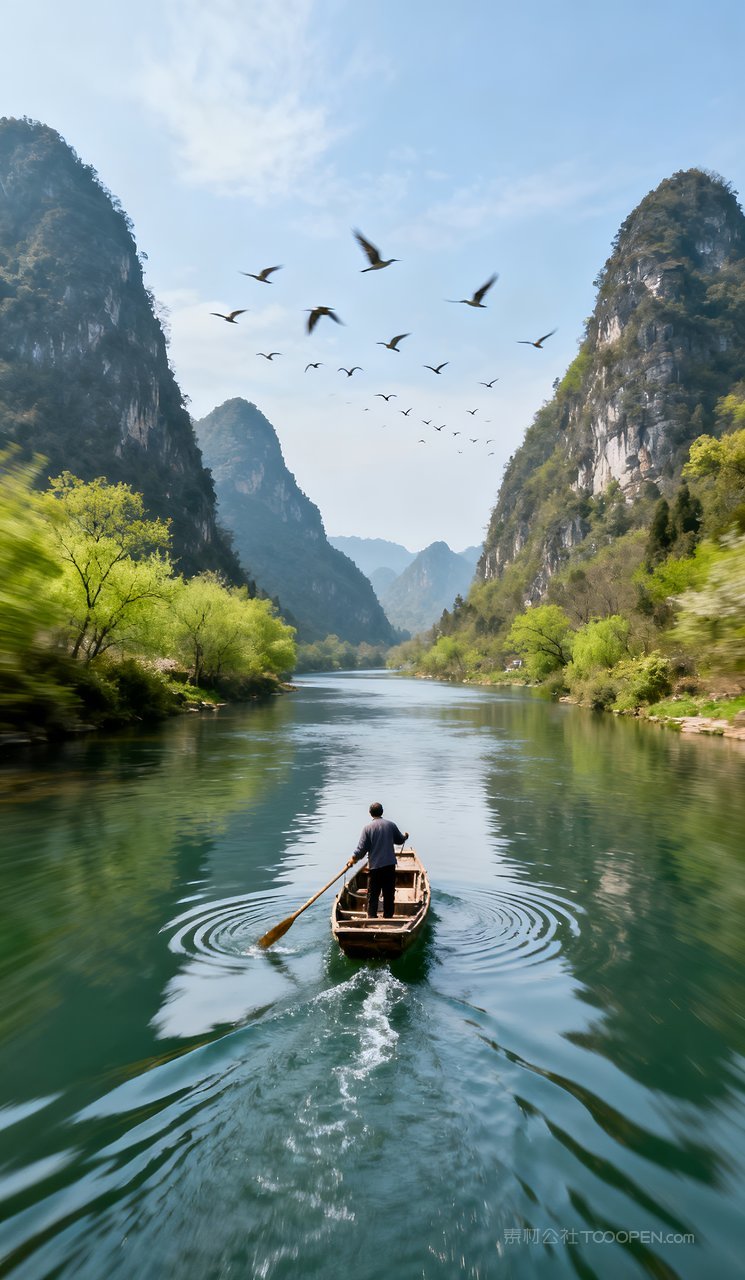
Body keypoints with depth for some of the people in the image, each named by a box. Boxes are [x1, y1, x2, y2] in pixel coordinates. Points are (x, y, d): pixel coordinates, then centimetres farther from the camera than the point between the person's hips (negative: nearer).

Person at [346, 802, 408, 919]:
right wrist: (405, 836, 35)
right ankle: (388, 917, 16)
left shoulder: (368, 828, -7)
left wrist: (353, 859, 8)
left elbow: (362, 848, -8)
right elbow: (400, 840, 13)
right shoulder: (391, 825, 0)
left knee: (373, 893, 8)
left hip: (375, 865, -2)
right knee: (389, 894, 11)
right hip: (390, 864, 2)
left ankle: (372, 917, 7)